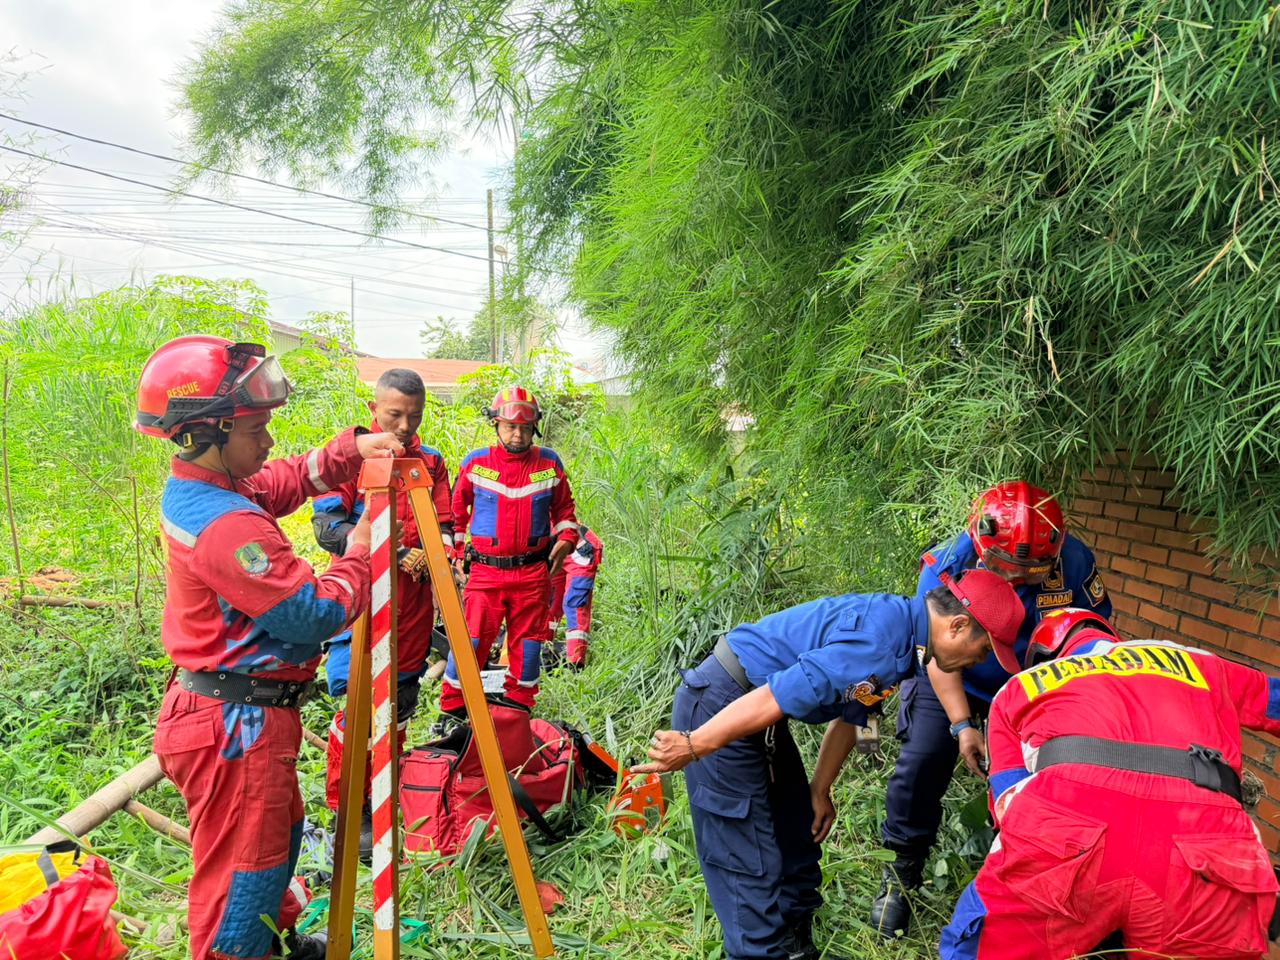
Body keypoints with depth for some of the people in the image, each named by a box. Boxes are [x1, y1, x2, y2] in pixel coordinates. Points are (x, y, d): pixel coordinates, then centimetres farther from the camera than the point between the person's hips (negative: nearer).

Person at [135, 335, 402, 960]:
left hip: (240, 714, 11)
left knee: (280, 835, 28)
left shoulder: (192, 489, 3)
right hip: (236, 726, -11)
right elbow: (317, 614, -26)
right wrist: (358, 556, -10)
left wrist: (353, 448, -2)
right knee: (241, 878, 5)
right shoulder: (227, 525, -28)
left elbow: (293, 479, 14)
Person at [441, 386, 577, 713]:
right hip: (484, 571, -1)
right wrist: (456, 552, 8)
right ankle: (452, 711, 12)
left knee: (528, 642, 10)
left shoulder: (549, 463, 5)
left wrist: (565, 539, 1)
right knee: (471, 639, -3)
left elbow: (564, 508, 16)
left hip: (533, 573, 2)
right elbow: (456, 510, 12)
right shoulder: (475, 463, 1)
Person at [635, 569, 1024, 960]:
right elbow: (775, 697, -30)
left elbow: (848, 715, 18)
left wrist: (819, 791, 23)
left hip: (746, 700, 10)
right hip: (719, 709, -10)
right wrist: (693, 746, -28)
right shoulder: (879, 641, -26)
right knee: (748, 862, -5)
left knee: (798, 836, 19)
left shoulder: (899, 624, 7)